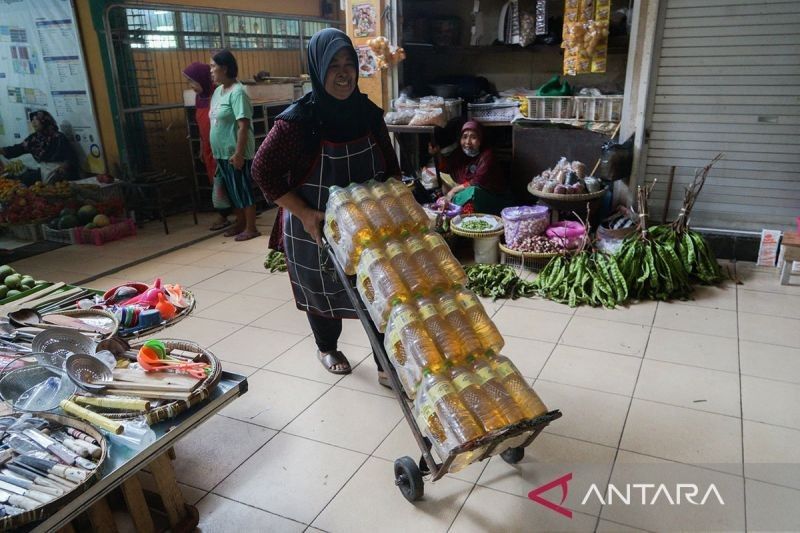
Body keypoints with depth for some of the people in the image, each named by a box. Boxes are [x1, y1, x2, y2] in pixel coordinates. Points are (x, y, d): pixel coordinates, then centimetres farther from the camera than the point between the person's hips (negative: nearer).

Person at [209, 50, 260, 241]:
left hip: (236, 153, -9)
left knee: (243, 190, -1)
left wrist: (239, 153, -25)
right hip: (222, 153, 9)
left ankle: (251, 228, 8)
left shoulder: (237, 92, -16)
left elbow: (244, 126, -22)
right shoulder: (218, 91, 12)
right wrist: (215, 152, 19)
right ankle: (240, 223, 28)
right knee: (232, 190, 16)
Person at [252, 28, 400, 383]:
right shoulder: (298, 121, -20)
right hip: (315, 230, -3)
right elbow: (263, 171, -14)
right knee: (321, 291, 16)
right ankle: (327, 349, 44)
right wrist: (304, 214, -19)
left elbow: (390, 167, 8)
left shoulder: (368, 113, -5)